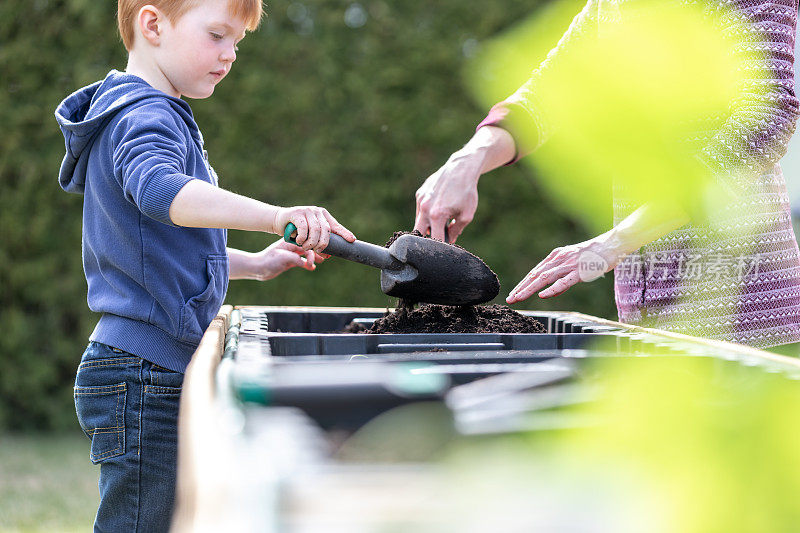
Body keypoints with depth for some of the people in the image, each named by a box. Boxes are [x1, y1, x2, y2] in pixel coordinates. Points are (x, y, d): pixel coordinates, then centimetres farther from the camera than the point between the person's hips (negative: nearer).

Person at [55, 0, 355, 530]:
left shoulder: (159, 116, 22)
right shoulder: (143, 117, -13)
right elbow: (161, 191, -37)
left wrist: (254, 264, 20)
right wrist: (275, 216, -49)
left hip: (164, 373, 11)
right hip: (145, 376, -11)